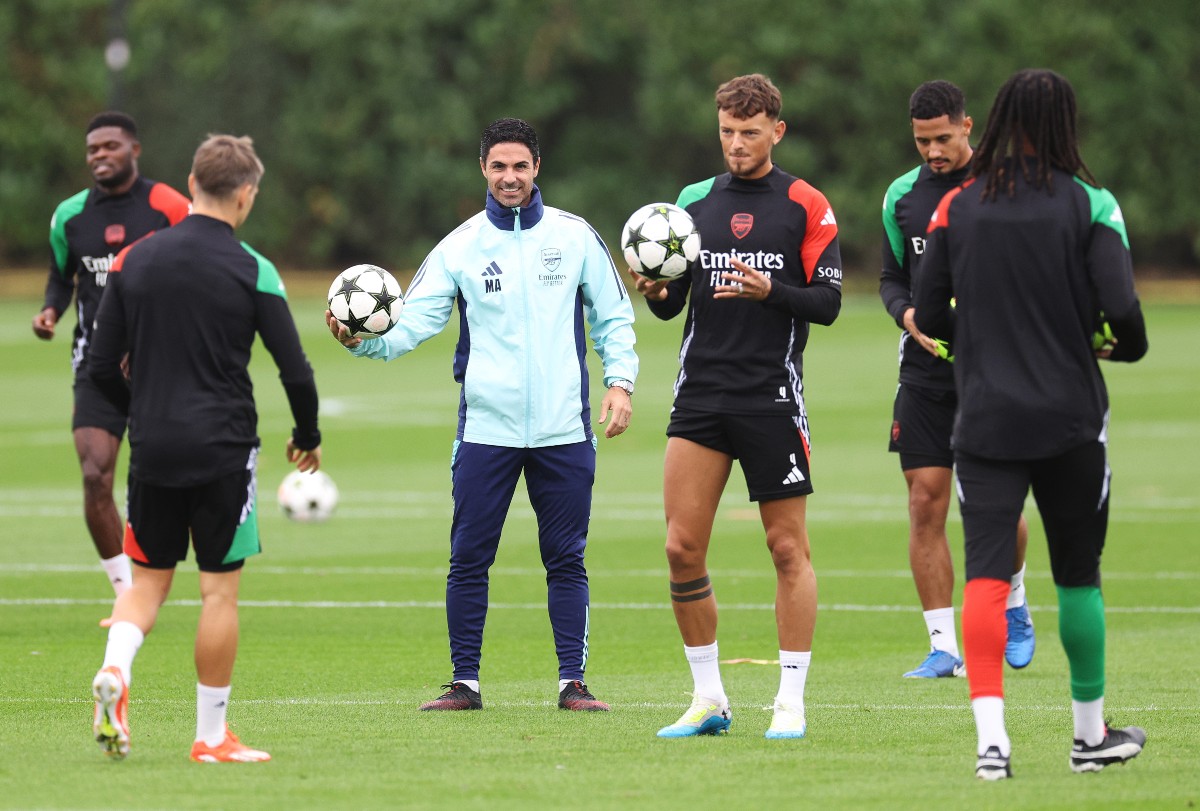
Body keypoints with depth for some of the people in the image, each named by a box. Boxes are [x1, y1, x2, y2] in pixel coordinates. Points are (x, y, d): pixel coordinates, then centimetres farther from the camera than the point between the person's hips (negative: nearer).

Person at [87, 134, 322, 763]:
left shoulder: (134, 260, 2)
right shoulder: (252, 272, -7)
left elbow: (102, 366, 5)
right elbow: (295, 372, -7)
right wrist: (307, 439, 12)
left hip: (152, 449, 3)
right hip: (223, 450, -3)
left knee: (149, 578, 15)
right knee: (220, 590, 5)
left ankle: (114, 668, -13)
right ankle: (211, 736, 8)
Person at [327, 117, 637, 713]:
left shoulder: (575, 237, 5)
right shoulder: (459, 248, 3)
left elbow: (613, 316, 10)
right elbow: (413, 322, -3)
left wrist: (620, 381, -3)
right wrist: (363, 340, -22)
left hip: (564, 429, 0)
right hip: (485, 429, 0)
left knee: (565, 559, 3)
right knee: (469, 558, 0)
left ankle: (573, 681, 8)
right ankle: (464, 681, 8)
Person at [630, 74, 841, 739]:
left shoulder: (806, 206, 1)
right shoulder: (695, 201, 11)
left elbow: (828, 301, -3)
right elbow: (672, 303, 13)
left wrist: (769, 290, -20)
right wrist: (653, 291, -10)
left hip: (773, 400, -3)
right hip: (701, 397, 3)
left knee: (788, 548, -1)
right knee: (682, 547, -2)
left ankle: (791, 702, 6)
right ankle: (708, 698, 9)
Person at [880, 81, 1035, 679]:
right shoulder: (902, 195, 8)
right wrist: (908, 315, -5)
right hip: (926, 367, 3)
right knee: (926, 504, -4)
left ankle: (1013, 602, 28)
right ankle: (943, 646, 1)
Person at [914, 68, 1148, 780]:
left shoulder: (957, 206, 1)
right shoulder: (1088, 203, -6)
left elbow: (929, 317, 4)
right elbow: (1121, 308, -16)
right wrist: (1128, 346, 7)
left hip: (985, 420, 1)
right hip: (1069, 416, -1)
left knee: (986, 572, -4)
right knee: (1078, 573, 13)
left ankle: (991, 738, -19)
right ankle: (1091, 734, 24)